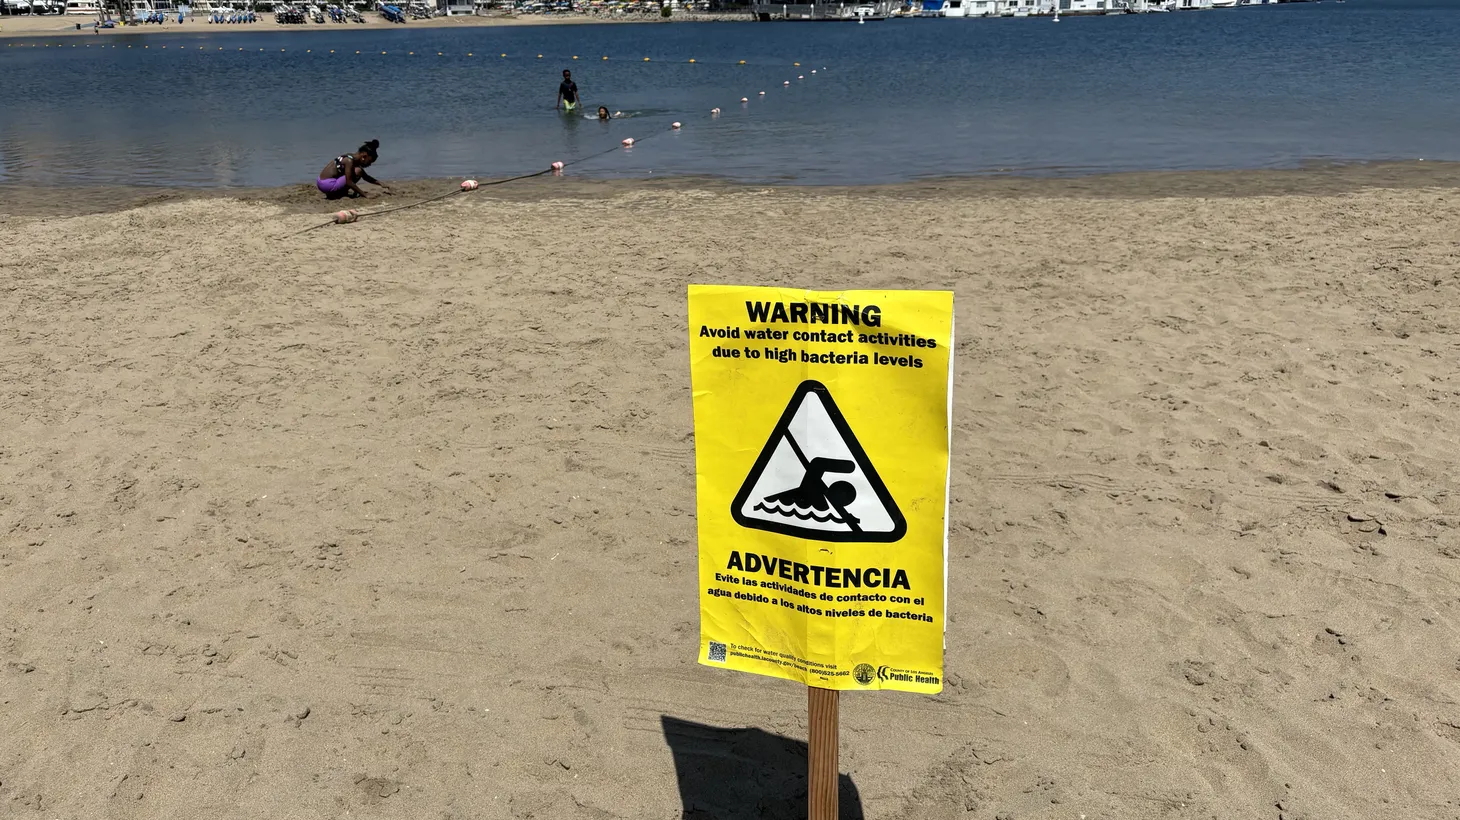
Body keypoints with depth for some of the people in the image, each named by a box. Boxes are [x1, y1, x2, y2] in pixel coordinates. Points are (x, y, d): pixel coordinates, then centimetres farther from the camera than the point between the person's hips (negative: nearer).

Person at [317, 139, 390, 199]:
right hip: (327, 184, -10)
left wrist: (380, 183, 19)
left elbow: (366, 177, 25)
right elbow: (349, 182, -22)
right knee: (358, 171, -17)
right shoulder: (349, 161, -17)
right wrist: (364, 195, -20)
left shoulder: (354, 159, 12)